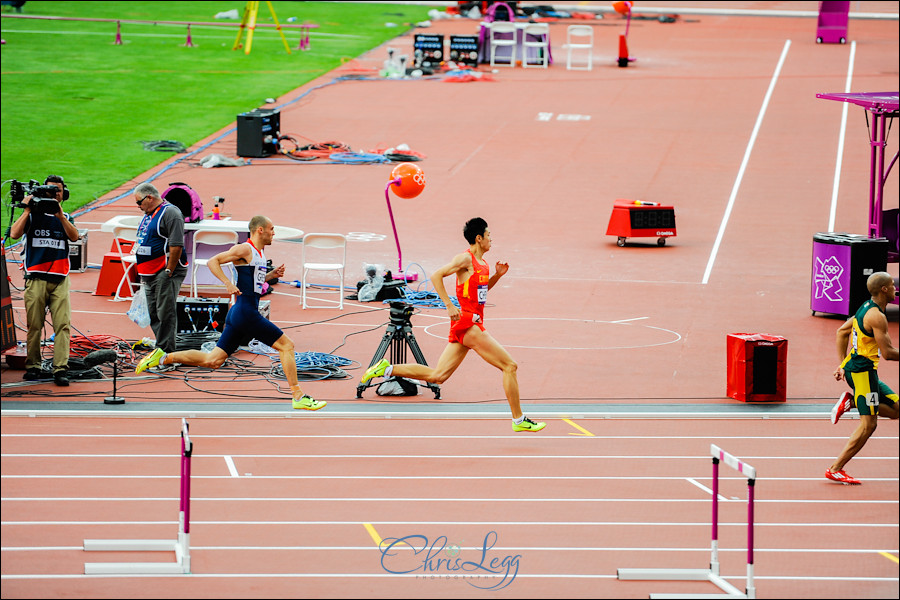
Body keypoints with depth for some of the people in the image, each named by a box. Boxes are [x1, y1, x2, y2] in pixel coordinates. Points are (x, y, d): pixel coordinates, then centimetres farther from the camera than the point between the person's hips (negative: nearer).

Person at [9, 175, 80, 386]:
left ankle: (61, 369, -14)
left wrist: (59, 214, -12)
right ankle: (33, 367, 9)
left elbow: (74, 236, -3)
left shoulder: (65, 217, 16)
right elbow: (14, 234, -5)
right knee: (34, 326, -1)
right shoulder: (33, 215, 9)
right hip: (36, 279, -1)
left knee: (63, 325, -10)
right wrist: (27, 210, -7)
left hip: (60, 280, 1)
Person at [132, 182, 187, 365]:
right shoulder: (148, 215, 19)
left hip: (165, 273, -10)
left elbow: (176, 246, -18)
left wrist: (168, 272, -19)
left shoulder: (170, 213, -11)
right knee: (154, 316, 9)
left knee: (165, 315, -10)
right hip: (150, 274, 10)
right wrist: (142, 273, 20)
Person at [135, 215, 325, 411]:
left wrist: (271, 275, 15)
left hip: (238, 314, 10)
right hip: (246, 312, -10)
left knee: (213, 361, 7)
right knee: (287, 345, -5)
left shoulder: (259, 254, 19)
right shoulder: (244, 250, -9)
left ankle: (163, 357, 7)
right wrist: (229, 284, -23)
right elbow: (212, 261, -12)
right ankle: (298, 397, -2)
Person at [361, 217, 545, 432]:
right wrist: (449, 305, -21)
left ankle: (387, 369, 9)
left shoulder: (483, 264, 17)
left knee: (437, 376, 7)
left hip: (474, 324, 9)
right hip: (467, 323, -9)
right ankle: (518, 420, -1)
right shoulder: (466, 259, -10)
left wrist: (497, 275, 15)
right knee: (509, 366, -6)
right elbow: (436, 276, -15)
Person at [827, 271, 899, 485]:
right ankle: (836, 469, -5)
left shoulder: (866, 308, 13)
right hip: (862, 369, -10)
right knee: (868, 425, -7)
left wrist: (842, 365, 22)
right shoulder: (877, 317, -18)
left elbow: (842, 332, 22)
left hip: (853, 366, 10)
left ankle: (850, 402, 6)